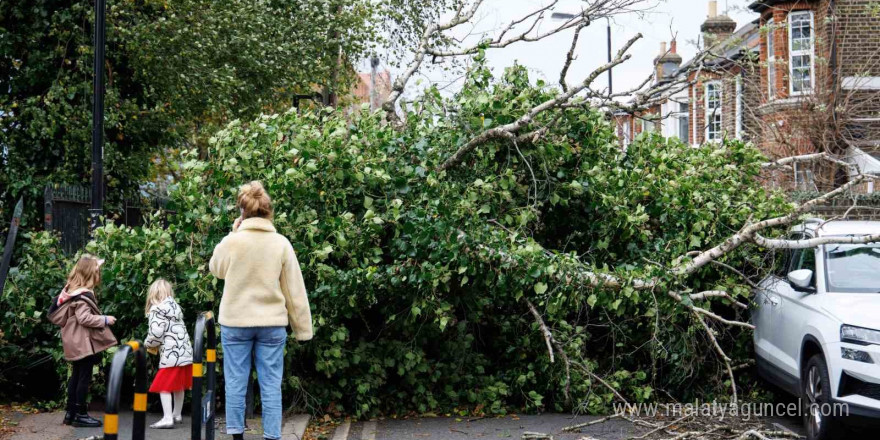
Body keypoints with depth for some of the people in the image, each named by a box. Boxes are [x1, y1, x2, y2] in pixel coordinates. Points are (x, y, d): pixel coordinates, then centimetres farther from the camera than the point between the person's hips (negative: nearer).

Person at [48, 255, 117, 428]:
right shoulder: (82, 295, -19)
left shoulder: (72, 290, 12)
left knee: (76, 376, 14)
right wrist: (105, 320, -16)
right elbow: (84, 318, -25)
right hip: (83, 342, -10)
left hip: (76, 342, 10)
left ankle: (71, 413, 18)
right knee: (84, 377, -4)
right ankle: (80, 415, -1)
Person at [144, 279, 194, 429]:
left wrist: (148, 345, 6)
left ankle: (167, 418, -11)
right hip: (185, 352, 8)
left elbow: (155, 333, -14)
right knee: (179, 386, 18)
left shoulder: (157, 310, -7)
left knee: (163, 386, -5)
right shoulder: (175, 307, 17)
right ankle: (177, 415, 29)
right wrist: (157, 344, 16)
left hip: (171, 354, -8)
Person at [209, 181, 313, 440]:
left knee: (236, 383, 8)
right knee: (271, 385, 5)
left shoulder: (231, 241, -8)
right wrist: (303, 328, 6)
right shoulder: (281, 243, -4)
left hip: (235, 322, -1)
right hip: (272, 323, 1)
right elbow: (295, 290, 0)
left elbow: (216, 270, 14)